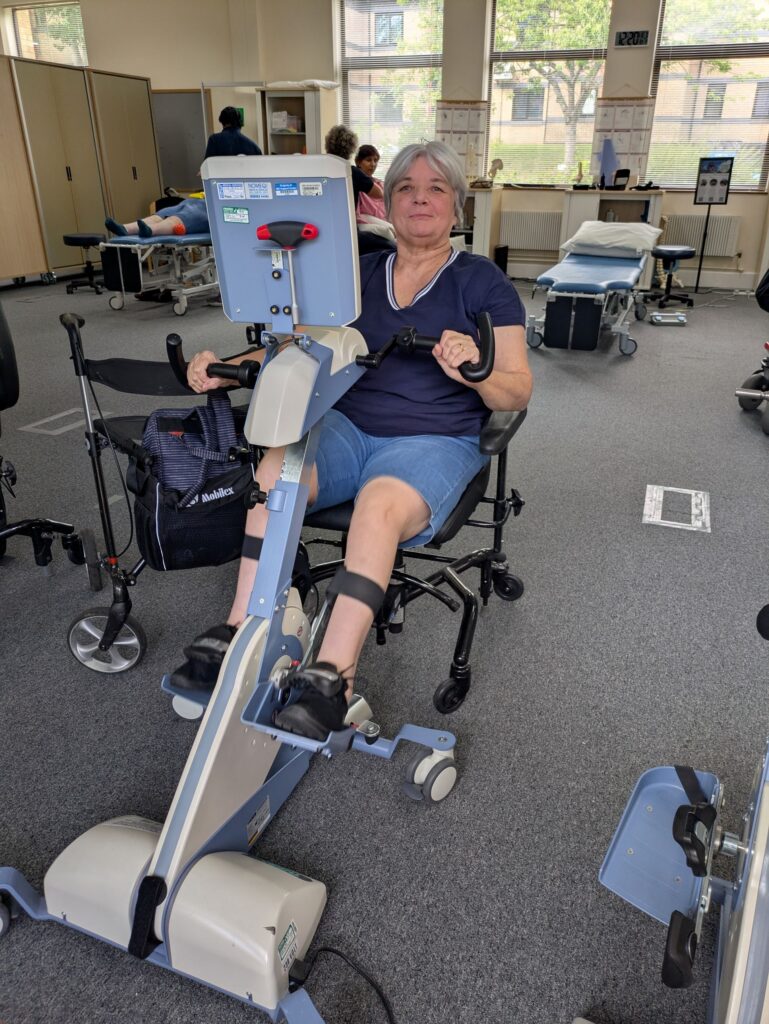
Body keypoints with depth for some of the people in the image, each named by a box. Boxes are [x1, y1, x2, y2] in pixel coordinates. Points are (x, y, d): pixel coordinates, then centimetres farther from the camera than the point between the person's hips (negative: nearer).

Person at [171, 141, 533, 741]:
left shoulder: (483, 282, 5)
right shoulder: (360, 274, 16)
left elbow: (518, 393, 0)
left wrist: (475, 372, -22)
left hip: (435, 440, -3)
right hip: (348, 427, 4)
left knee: (381, 501, -36)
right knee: (275, 467, -28)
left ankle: (331, 678, -34)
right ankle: (240, 635, -23)